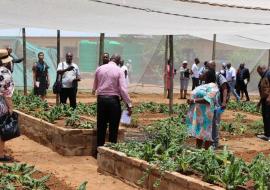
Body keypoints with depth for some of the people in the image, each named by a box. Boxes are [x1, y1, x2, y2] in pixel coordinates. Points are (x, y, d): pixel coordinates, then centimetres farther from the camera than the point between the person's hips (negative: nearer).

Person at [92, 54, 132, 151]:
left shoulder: (99, 69, 7)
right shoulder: (119, 71, -5)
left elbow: (95, 86, 19)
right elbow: (123, 89, -12)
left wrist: (93, 91, 42)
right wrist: (129, 104, -10)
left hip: (101, 98, 4)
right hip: (113, 99, -3)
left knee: (101, 127, 11)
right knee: (113, 128, 4)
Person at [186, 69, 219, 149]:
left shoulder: (212, 87, -13)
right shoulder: (205, 85, 18)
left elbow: (207, 99, -25)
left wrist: (194, 101, -23)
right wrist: (191, 100, 10)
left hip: (205, 113, -10)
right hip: (198, 113, 10)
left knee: (205, 132, -5)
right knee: (198, 131, 14)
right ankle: (198, 149, 21)